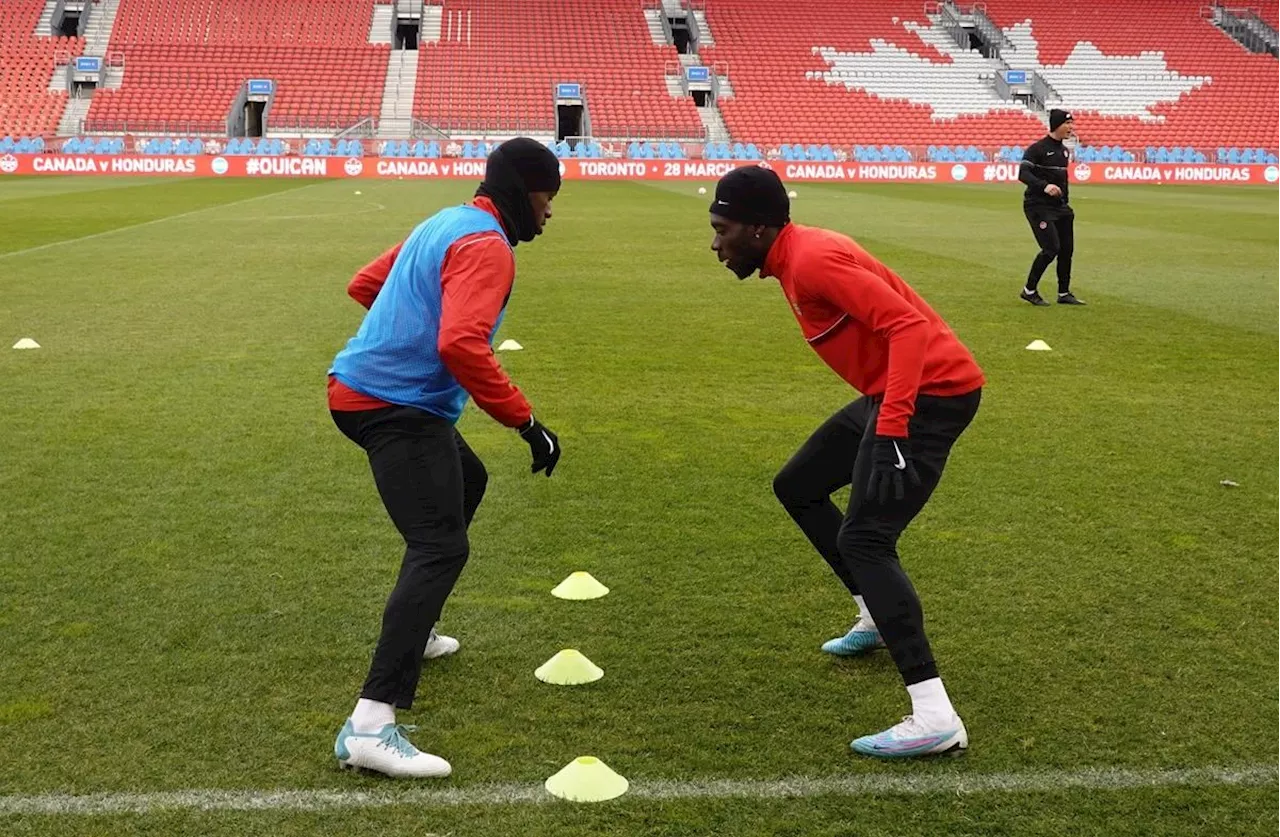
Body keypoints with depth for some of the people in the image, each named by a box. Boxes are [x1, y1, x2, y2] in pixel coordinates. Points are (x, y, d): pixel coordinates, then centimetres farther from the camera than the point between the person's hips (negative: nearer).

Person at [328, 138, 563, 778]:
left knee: (466, 483, 30)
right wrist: (526, 422, -24)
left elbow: (364, 285, 26)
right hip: (398, 407, -11)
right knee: (441, 548, -17)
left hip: (360, 389, 11)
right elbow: (462, 346, -28)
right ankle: (370, 726, -27)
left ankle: (411, 633, 38)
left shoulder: (444, 224, 17)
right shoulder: (487, 245, -14)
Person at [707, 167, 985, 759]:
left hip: (930, 394, -10)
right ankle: (876, 620, 32)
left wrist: (891, 428, -35)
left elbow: (908, 325, -28)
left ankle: (935, 720, -20)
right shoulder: (796, 258, 11)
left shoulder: (812, 260, -20)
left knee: (864, 540, -18)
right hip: (895, 394, 11)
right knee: (796, 488, 20)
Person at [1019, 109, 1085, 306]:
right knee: (1051, 248, -14)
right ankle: (1029, 291, 0)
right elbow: (1023, 173, -21)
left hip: (1060, 207, 8)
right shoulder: (1037, 149, -11)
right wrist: (1044, 186, -35)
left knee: (1067, 248, 6)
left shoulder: (1065, 150, 13)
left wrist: (1065, 203, 19)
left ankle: (1064, 294, 17)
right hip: (1038, 206, -8)